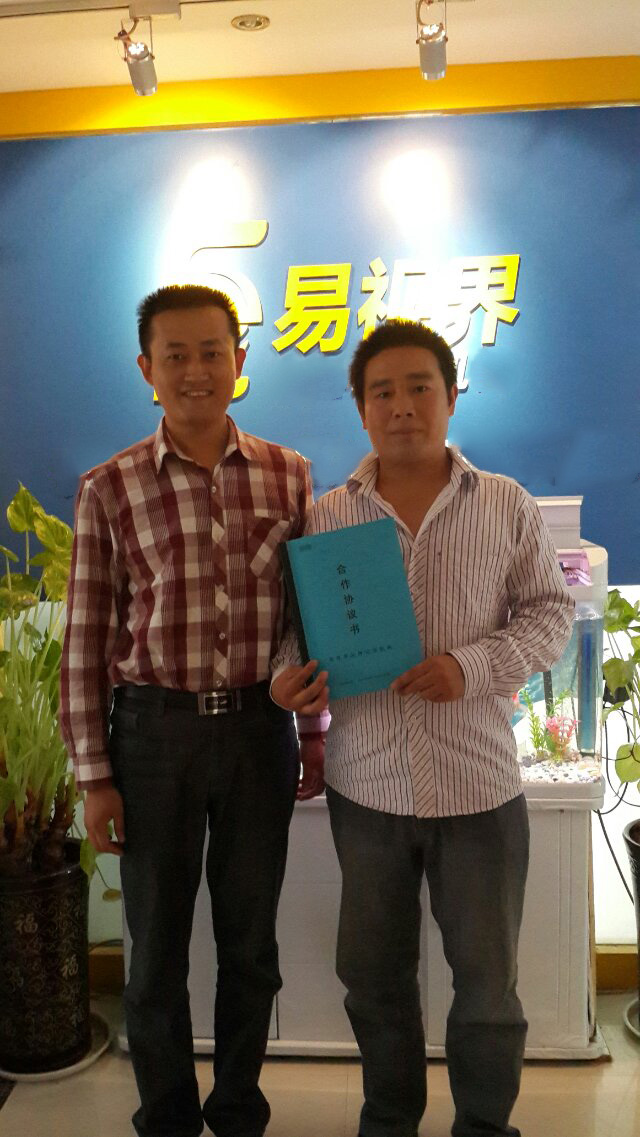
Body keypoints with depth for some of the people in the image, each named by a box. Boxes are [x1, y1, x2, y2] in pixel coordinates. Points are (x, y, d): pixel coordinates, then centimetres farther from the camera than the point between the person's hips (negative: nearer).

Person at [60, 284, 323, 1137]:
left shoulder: (288, 476, 1)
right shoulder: (109, 488, -4)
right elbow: (87, 637, -3)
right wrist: (93, 774, -3)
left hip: (259, 725, 2)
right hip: (154, 730, -1)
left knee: (251, 942, 15)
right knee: (157, 947, 13)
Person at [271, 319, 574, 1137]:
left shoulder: (507, 507, 0)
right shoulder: (324, 516, 3)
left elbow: (549, 610, 1)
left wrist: (472, 667, -15)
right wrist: (289, 674, -13)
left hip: (479, 784, -1)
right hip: (364, 784, 2)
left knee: (487, 979, 11)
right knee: (373, 974, 16)